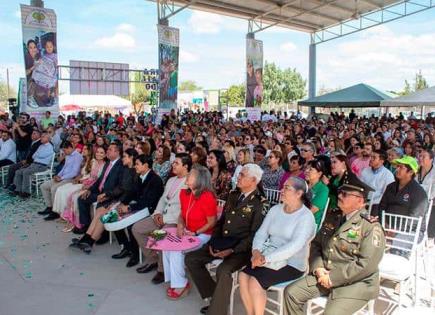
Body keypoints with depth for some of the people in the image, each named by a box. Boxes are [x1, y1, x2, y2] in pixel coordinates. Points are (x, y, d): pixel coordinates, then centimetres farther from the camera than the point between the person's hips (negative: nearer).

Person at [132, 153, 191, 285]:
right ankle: (152, 260, 13)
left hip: (176, 220, -9)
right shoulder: (171, 180, 16)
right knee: (136, 228, 2)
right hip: (163, 217, 9)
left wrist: (166, 219, -17)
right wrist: (158, 213, 1)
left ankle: (162, 269, -6)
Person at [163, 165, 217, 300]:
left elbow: (211, 222, -14)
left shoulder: (207, 197, -21)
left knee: (176, 250, -22)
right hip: (187, 232, 7)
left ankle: (181, 284, -1)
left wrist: (195, 233, -16)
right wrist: (180, 225, -4)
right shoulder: (184, 193, 1)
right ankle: (173, 281, 3)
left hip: (203, 235, -7)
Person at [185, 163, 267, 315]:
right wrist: (213, 242, 2)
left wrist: (232, 250, -21)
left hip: (241, 248, -8)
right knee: (191, 258, -1)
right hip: (222, 243, 8)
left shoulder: (260, 203, -11)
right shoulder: (233, 195, 11)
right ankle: (215, 296, 8)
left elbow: (254, 234, -16)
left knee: (223, 270, -33)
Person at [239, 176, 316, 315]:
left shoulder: (306, 217, -12)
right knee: (243, 276, -16)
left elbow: (294, 246, -24)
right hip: (268, 257, 6)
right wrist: (256, 251, -15)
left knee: (255, 282, -24)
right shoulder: (275, 209, 8)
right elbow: (261, 232, 6)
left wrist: (266, 258, -27)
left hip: (291, 264, -6)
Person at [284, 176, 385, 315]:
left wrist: (333, 277, -19)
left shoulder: (371, 227, -14)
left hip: (355, 283, -6)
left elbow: (366, 265, -21)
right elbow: (316, 244, 12)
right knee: (291, 292, -5)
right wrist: (318, 268, -6)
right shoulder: (332, 217, 9)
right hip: (324, 276, 6)